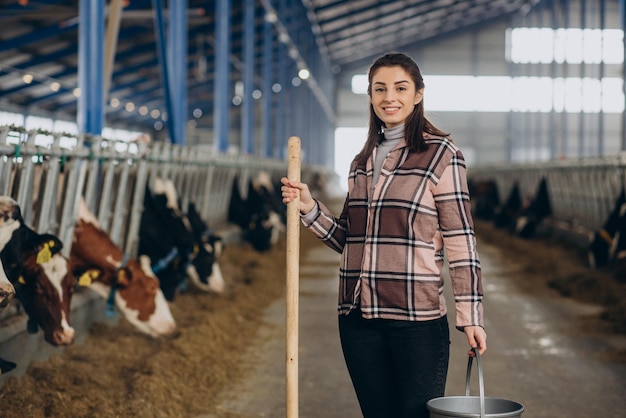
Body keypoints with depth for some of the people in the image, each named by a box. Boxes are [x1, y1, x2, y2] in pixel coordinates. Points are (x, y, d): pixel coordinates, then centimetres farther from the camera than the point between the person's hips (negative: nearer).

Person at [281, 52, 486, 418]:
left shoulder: (441, 154, -3)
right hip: (358, 318, 6)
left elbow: (460, 240, -6)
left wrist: (471, 316, -11)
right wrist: (310, 208, 2)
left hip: (417, 317, -6)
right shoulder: (362, 161, 15)